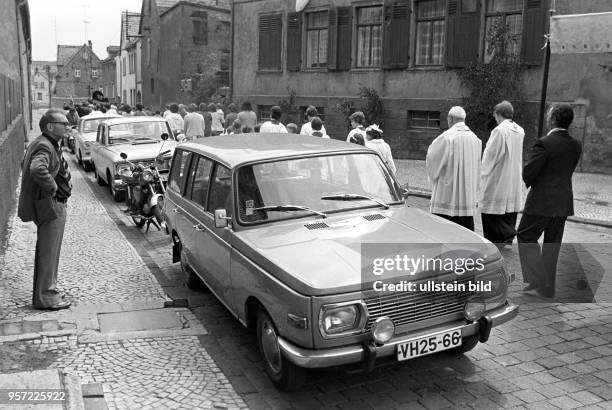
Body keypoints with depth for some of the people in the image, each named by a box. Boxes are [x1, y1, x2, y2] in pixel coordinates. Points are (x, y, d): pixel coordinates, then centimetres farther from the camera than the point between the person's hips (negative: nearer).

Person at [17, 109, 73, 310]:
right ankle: (46, 297, 4)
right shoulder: (44, 146, -19)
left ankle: (45, 291, 31)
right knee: (49, 253, -3)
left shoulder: (49, 144, 14)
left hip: (48, 205, 11)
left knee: (46, 252, 19)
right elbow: (37, 169, -40)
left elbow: (26, 165, 30)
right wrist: (53, 187, -26)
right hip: (50, 205, -11)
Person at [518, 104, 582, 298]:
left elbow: (527, 173, -16)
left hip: (542, 201, -7)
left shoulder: (545, 143, -18)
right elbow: (566, 171, 11)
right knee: (552, 244, 14)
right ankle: (548, 288, 22)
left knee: (526, 236, 8)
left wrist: (530, 183, 5)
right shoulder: (576, 145, 5)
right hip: (564, 202, 7)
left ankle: (538, 280, 0)